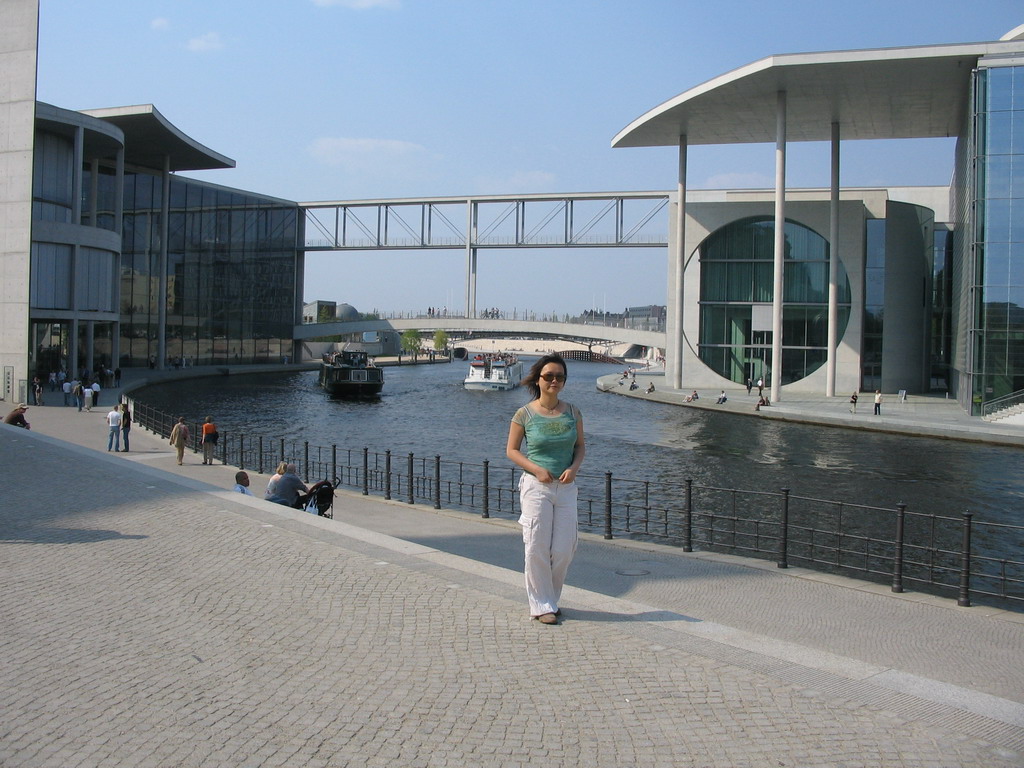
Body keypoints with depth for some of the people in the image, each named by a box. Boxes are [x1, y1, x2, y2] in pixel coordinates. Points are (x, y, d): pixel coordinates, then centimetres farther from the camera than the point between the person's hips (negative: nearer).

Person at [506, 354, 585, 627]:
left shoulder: (572, 412, 4)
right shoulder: (524, 414, -5)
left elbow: (581, 446, 13)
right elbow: (511, 450, 1)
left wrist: (574, 468, -7)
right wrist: (537, 469, -13)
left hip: (566, 487, 3)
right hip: (536, 485, -3)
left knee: (564, 549, 4)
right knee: (537, 548, -1)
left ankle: (550, 599, 25)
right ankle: (541, 606, 11)